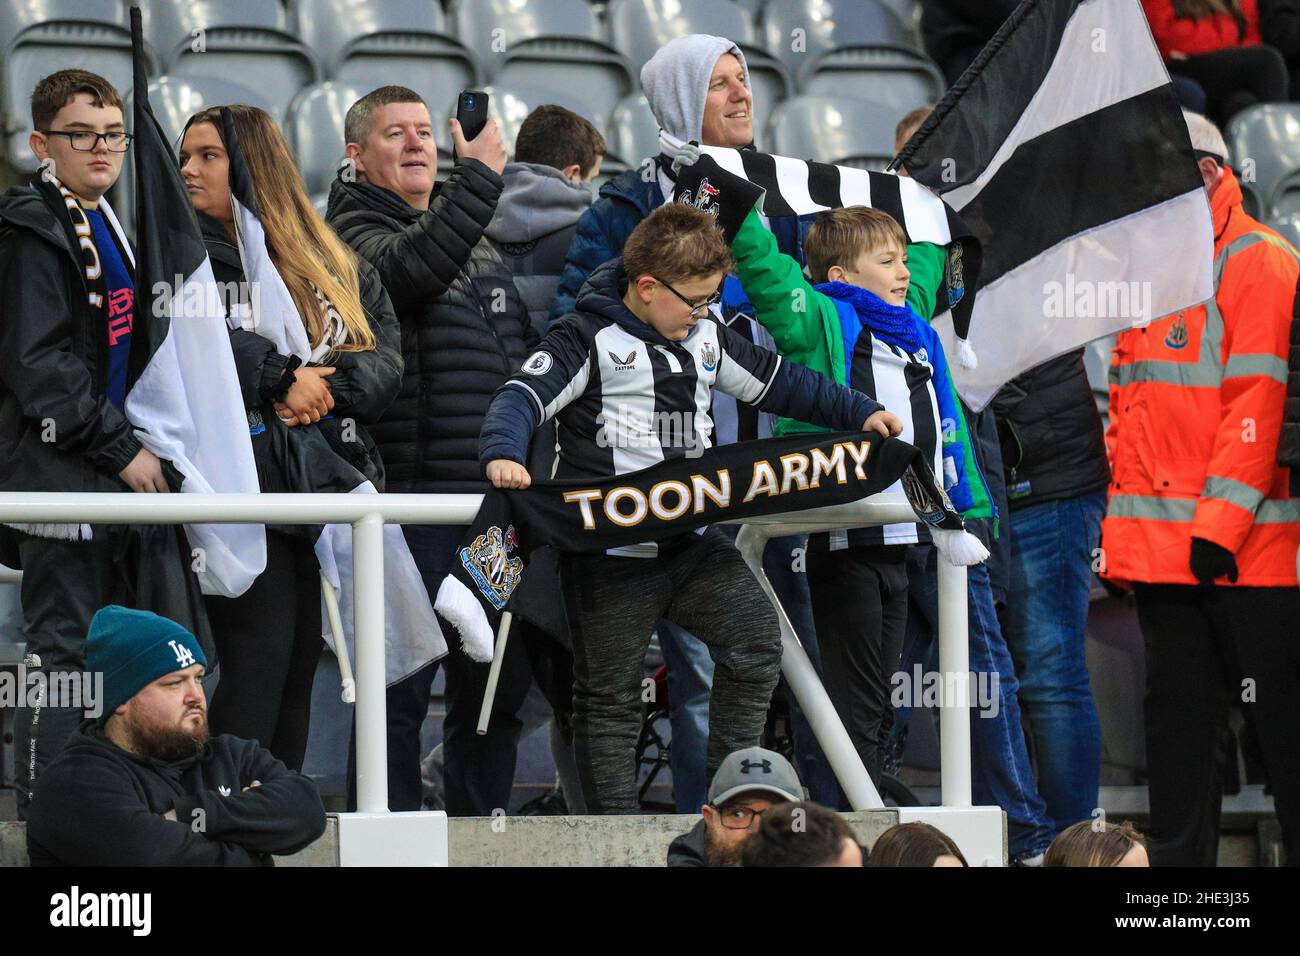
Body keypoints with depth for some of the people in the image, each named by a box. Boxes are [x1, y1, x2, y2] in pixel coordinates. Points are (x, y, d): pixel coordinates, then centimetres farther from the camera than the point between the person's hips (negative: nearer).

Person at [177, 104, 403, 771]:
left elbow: (387, 358, 6)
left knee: (301, 666, 6)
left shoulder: (337, 266, 18)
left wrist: (325, 387, -12)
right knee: (260, 659, -12)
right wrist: (279, 378, -19)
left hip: (327, 484, 5)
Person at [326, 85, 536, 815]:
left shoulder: (479, 243, 20)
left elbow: (523, 351, 28)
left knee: (499, 682, 11)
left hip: (496, 502, 8)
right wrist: (478, 177, -25)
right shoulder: (354, 234, -4)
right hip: (412, 500, -8)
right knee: (402, 684, -5)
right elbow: (413, 269, -27)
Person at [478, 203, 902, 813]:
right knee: (609, 694, -1)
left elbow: (777, 383, 25)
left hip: (691, 542, 6)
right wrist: (503, 454, -39)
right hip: (611, 551, -6)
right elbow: (523, 397, -18)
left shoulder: (705, 338, 13)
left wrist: (859, 412, 21)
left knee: (756, 637, -5)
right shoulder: (589, 340, -8)